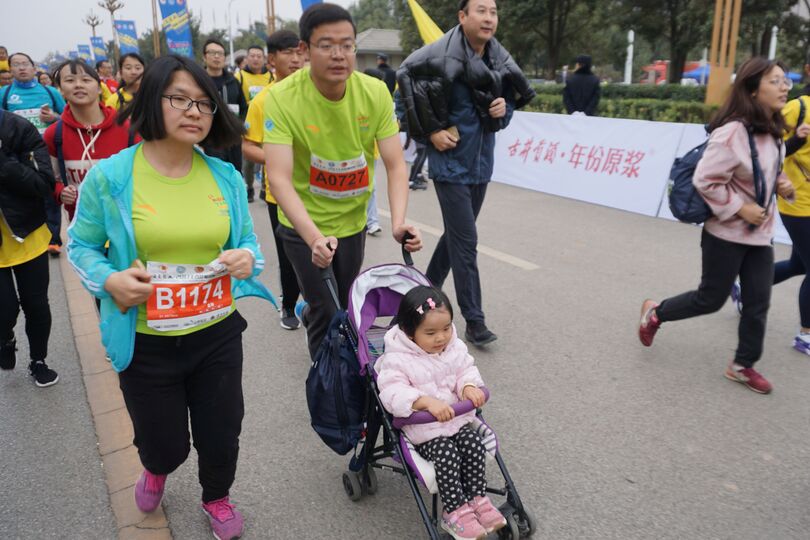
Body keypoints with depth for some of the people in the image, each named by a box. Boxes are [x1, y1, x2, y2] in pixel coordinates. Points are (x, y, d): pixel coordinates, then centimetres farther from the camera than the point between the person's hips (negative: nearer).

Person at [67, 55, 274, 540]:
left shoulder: (226, 177, -3)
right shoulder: (109, 177, -11)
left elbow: (248, 242, 9)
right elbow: (81, 246, 1)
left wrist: (248, 258, -14)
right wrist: (110, 279, -19)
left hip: (218, 334, 2)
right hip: (145, 341, -2)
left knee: (221, 434, 17)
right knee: (165, 443, 16)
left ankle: (217, 497, 53)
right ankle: (157, 469, 58)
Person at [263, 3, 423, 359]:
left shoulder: (376, 93, -14)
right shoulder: (282, 98, -23)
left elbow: (395, 164, -14)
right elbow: (279, 178, -29)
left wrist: (398, 221, -30)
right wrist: (314, 237, -42)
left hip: (353, 220, 4)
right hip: (305, 225, -4)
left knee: (349, 305, 20)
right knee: (327, 313, -2)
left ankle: (307, 313, 54)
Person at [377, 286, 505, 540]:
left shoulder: (455, 348, 0)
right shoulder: (397, 360, -19)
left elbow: (467, 370, 7)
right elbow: (393, 393, -28)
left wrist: (469, 387, -18)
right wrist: (427, 402, -40)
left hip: (457, 418, 5)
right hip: (422, 427, -5)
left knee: (474, 445, -16)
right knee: (446, 454, -24)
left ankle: (477, 500, 1)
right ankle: (455, 511, -9)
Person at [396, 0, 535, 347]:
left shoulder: (500, 60, 4)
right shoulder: (443, 55, -15)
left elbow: (513, 96, 17)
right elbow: (407, 77, -13)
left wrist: (505, 109, -8)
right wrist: (431, 131, -14)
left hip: (481, 162, 7)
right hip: (451, 162, -7)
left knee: (456, 234, 17)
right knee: (466, 241, -6)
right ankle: (474, 321, 4)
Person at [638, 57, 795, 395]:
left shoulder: (771, 132, 6)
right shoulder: (733, 132, -22)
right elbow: (705, 180, -23)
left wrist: (783, 185, 2)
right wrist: (740, 208, -20)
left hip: (760, 233, 8)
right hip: (727, 233, -8)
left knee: (758, 302, 9)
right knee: (711, 298, 5)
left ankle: (743, 365, 25)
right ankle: (655, 313, 30)